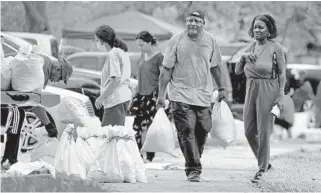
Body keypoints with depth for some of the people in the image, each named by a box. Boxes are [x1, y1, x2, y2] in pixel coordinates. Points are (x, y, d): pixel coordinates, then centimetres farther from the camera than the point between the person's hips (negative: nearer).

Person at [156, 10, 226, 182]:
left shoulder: (210, 41, 5)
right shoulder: (176, 41, -4)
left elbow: (214, 67, 18)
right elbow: (166, 70, -1)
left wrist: (221, 88, 21)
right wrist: (161, 94, -4)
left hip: (204, 94, 3)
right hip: (181, 94, -3)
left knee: (202, 131, 4)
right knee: (186, 131, -11)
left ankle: (193, 162, 23)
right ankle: (193, 169, -9)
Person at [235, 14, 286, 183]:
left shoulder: (275, 48, -8)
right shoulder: (251, 47, 10)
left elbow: (282, 74, -7)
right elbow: (237, 71, 10)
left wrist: (280, 96, -13)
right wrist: (244, 57, -8)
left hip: (268, 90, -6)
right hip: (251, 90, 6)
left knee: (264, 131, -3)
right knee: (249, 131, 8)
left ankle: (262, 169, 6)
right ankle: (265, 162, 26)